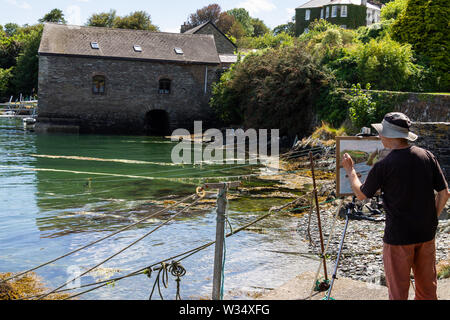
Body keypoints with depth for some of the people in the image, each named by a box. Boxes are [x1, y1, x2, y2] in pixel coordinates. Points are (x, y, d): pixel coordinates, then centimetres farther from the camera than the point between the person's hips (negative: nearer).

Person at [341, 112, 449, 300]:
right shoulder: (427, 156, -4)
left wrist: (350, 171, 14)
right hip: (426, 234, 5)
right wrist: (432, 219, 13)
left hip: (398, 236, -5)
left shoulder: (383, 166, -16)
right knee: (427, 288, 19)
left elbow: (361, 194, -1)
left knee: (398, 291, 10)